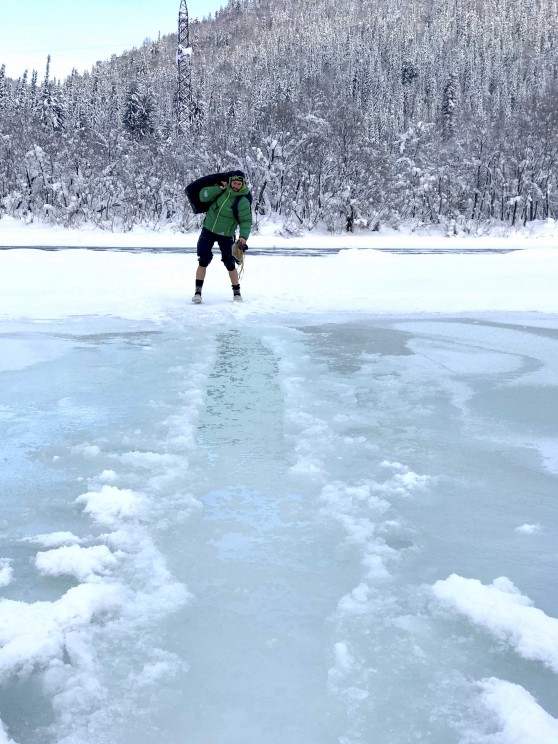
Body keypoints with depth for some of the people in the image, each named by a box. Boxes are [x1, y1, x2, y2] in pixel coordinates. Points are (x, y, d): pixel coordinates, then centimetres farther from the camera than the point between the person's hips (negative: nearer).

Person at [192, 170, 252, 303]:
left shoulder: (243, 201, -14)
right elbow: (203, 196, -9)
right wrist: (218, 188, -19)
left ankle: (237, 292, 17)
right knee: (203, 261, -6)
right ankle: (198, 292, -2)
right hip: (208, 230, 2)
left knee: (230, 264, -1)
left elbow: (246, 221, -15)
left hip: (226, 235, -2)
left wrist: (243, 236, -30)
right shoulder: (222, 190, -5)